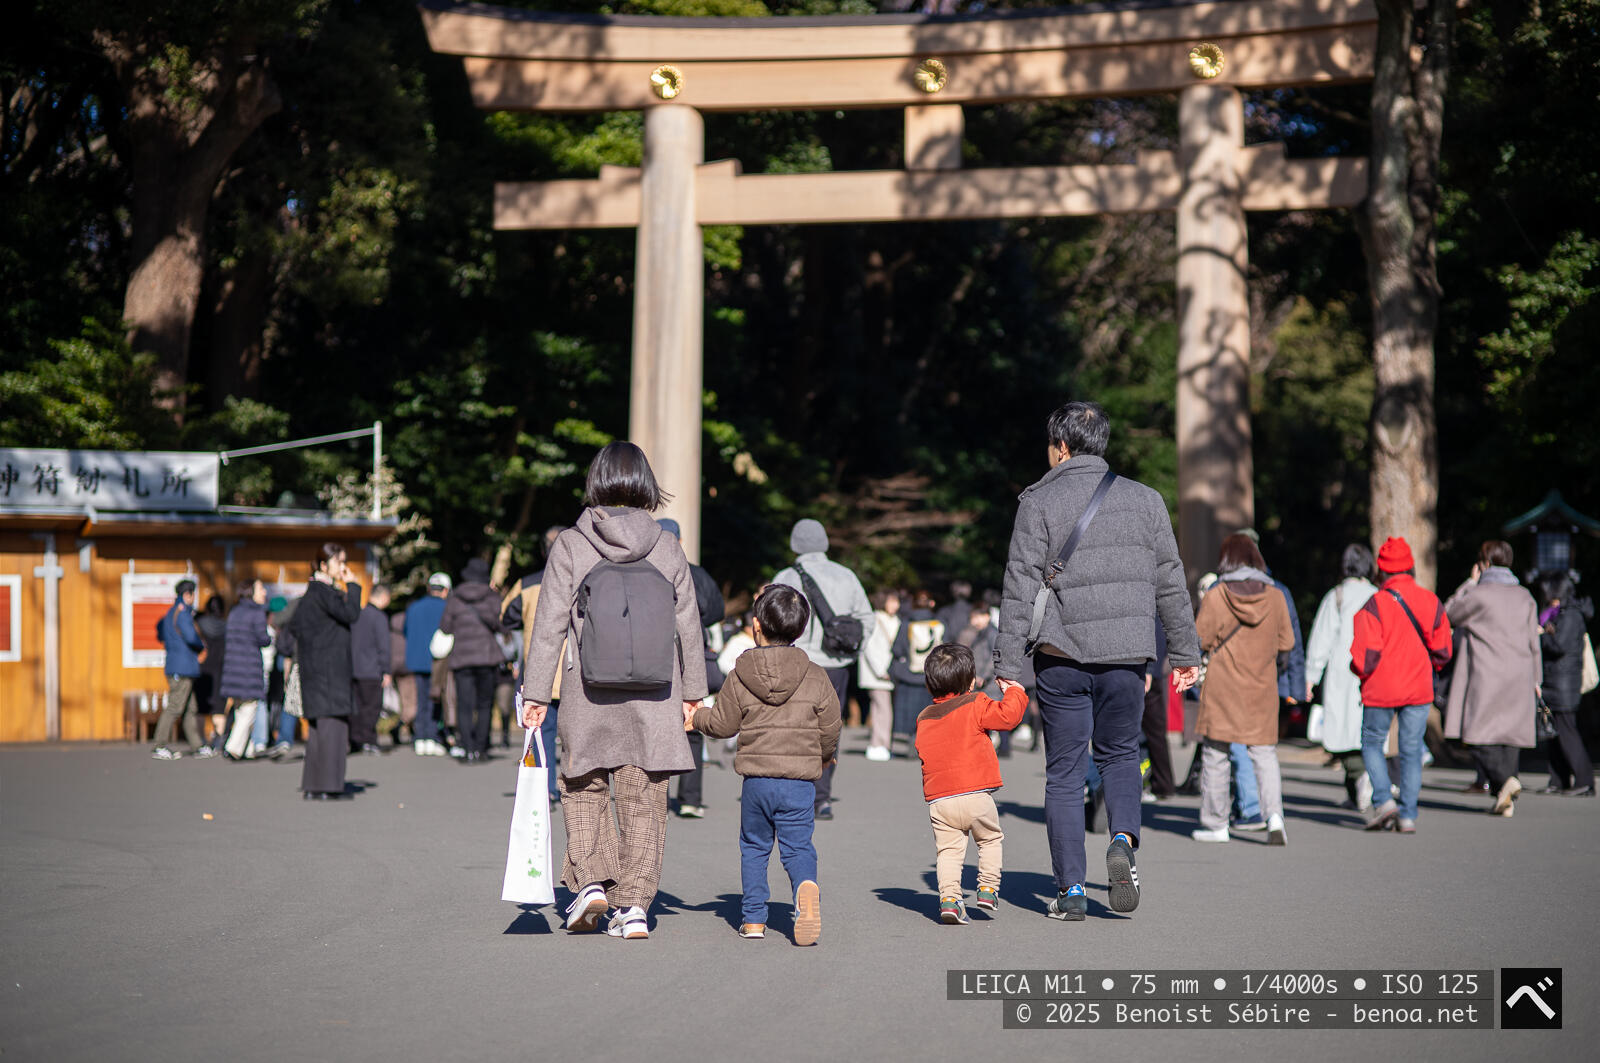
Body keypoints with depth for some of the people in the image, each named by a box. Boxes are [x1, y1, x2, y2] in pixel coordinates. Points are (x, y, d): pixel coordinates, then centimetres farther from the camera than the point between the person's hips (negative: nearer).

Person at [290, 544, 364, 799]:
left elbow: (294, 627, 20)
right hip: (327, 668, -10)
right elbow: (350, 614, -22)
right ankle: (327, 786, -11)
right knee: (332, 722, -10)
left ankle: (314, 786, 12)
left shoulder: (315, 590, 16)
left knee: (319, 726, 11)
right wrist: (352, 585, -10)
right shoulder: (321, 591, -12)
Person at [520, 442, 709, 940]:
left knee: (583, 786, 18)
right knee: (644, 801, 8)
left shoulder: (570, 545, -4)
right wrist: (693, 689, 18)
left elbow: (550, 623, -5)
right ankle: (634, 904, 6)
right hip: (654, 696, 1)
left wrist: (535, 693, 0)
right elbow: (688, 623, 7)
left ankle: (590, 880, 5)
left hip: (588, 692, -1)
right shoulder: (667, 547, 1)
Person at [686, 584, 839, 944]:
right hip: (800, 780, 0)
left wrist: (696, 717, 27)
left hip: (755, 779, 1)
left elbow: (723, 723, 6)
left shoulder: (740, 675, -1)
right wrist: (821, 757, 25)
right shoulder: (815, 677, -1)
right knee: (798, 847, 3)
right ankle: (806, 888, -28)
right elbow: (829, 730, 4)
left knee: (754, 847, 15)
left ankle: (753, 918, 15)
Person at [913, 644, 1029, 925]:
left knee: (948, 849, 6)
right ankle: (988, 887, 14)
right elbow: (1007, 716, -7)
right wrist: (1014, 691, 10)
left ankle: (949, 896, -9)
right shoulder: (976, 705, -1)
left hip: (938, 800, 3)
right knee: (991, 839, 18)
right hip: (976, 796, -3)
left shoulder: (923, 718, 15)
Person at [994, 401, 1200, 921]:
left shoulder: (1040, 502, -2)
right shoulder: (1144, 500, 7)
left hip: (1061, 657, -2)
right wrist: (1185, 653, 16)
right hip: (1126, 656, 2)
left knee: (1065, 771, 7)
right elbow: (1171, 583, 9)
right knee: (1120, 755, 20)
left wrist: (1008, 666, -4)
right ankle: (1123, 841, -6)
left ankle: (1071, 891, 5)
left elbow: (1020, 589, -6)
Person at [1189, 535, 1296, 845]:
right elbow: (1286, 643, 4)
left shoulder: (1215, 596, -9)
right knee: (1265, 753, 7)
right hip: (1261, 689, 2)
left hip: (1222, 687, -2)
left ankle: (1215, 824, 11)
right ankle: (1274, 814, -13)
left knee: (1215, 754, 8)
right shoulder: (1274, 597, -1)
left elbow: (1200, 641, -6)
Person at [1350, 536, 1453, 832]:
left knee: (1372, 743, 13)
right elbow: (1442, 652, 5)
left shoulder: (1375, 605, -12)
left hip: (1381, 689, -3)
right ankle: (1408, 816, 5)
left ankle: (1383, 800, -3)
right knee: (1412, 750, 8)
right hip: (1419, 688, 3)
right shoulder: (1431, 602, 1)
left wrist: (1360, 671, 6)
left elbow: (1366, 655, -15)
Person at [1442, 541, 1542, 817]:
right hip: (1518, 677, 5)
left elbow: (1448, 614, 8)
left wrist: (1470, 582, 12)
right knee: (1509, 734, 7)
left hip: (1486, 676, -5)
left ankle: (1504, 778, -26)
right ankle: (1507, 800, 4)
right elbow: (1533, 642, 14)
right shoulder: (1524, 596, 11)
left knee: (1479, 734, -4)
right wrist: (1535, 679, 21)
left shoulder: (1479, 593, -7)